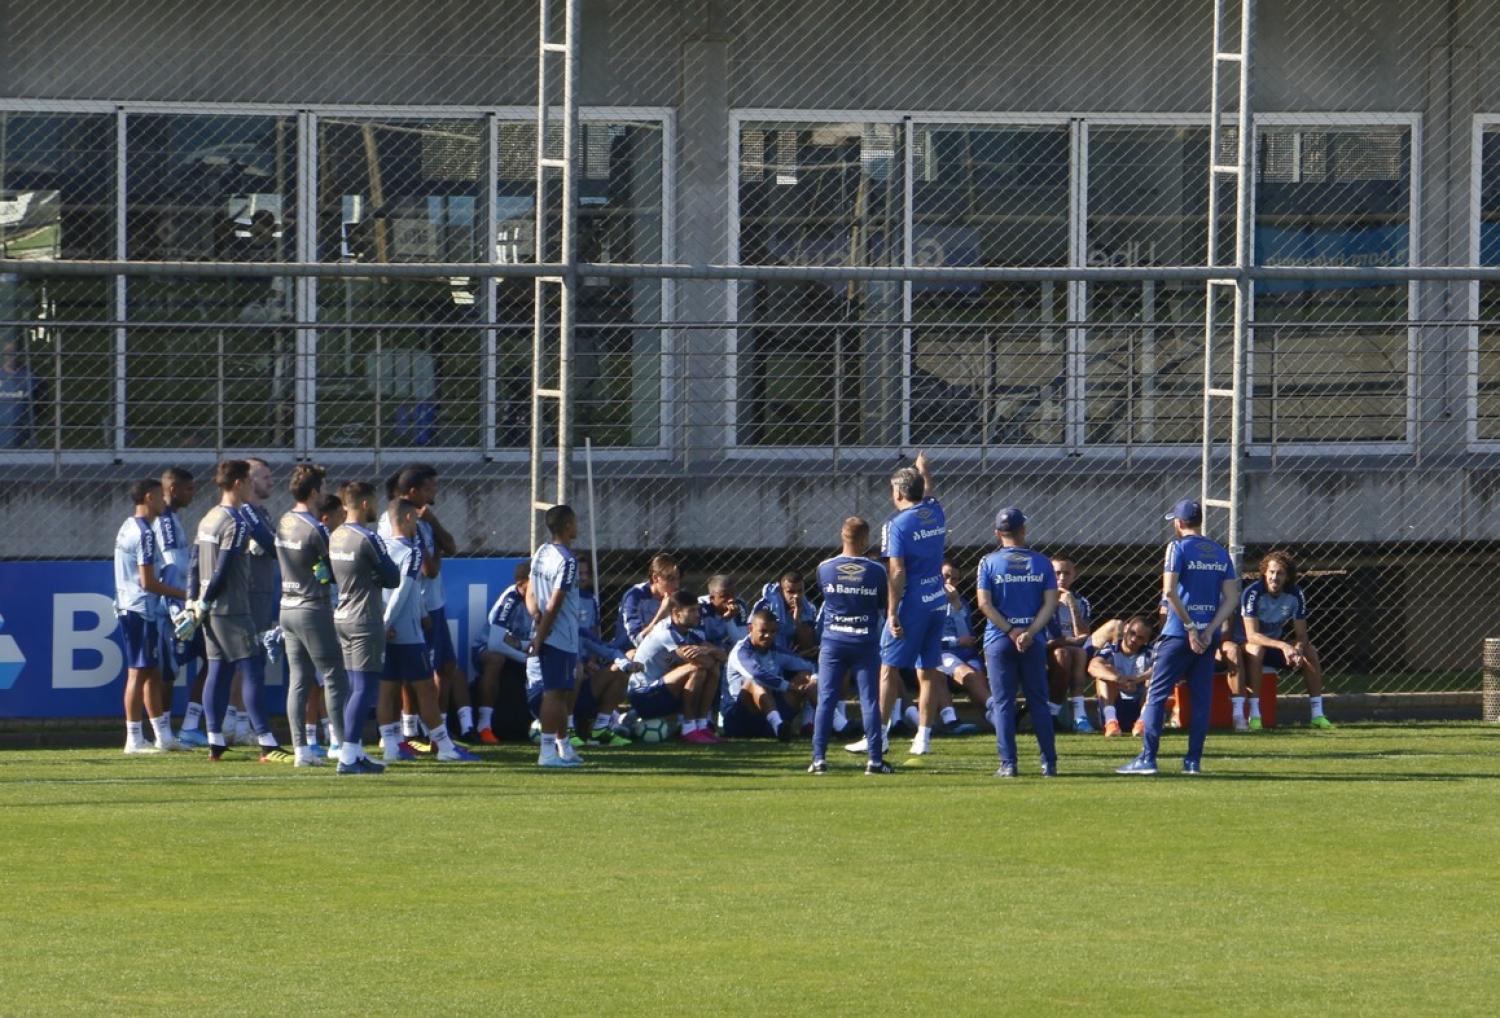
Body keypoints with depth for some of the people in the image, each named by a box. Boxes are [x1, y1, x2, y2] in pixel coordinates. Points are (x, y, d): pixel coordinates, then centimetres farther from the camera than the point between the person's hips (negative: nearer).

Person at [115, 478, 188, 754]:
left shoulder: (128, 528, 15)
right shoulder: (144, 534, -16)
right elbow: (148, 582, -19)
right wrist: (183, 594, -12)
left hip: (129, 606, 10)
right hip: (141, 609, -10)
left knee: (153, 673, 13)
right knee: (139, 673, -6)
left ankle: (163, 735, 18)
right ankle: (134, 739, -4)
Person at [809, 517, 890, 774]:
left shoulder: (825, 569, -6)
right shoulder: (876, 571, -8)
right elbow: (884, 604, 3)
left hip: (832, 642, 0)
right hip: (866, 644, 0)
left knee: (826, 700, 2)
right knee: (870, 701, 4)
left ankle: (819, 758, -3)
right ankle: (875, 759, 2)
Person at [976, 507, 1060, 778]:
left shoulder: (989, 562, -1)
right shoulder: (1041, 562, 3)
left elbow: (985, 604, -9)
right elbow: (1051, 602, -5)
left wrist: (1011, 631, -9)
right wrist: (1029, 633, -11)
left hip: (999, 641, -1)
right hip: (1034, 642, 1)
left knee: (1004, 703, 2)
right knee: (1038, 702, 9)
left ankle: (1008, 763, -3)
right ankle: (1049, 762, 8)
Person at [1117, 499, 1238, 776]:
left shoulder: (1179, 547, -6)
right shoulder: (1220, 552, 10)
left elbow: (1169, 590, -17)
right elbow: (1232, 598, 5)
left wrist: (1190, 627, -13)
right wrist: (1208, 631, -3)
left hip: (1179, 632, -5)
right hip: (1208, 635, 5)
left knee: (1156, 696, -1)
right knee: (1201, 698, 8)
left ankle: (1147, 759, -7)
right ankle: (1194, 761, 6)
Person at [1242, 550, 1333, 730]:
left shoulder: (1295, 594, -10)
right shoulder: (1253, 593, -25)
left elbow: (1301, 635, -8)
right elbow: (1252, 635, -33)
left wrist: (1297, 649, -32)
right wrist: (1283, 646, -44)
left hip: (1276, 644, 5)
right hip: (1249, 645, -5)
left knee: (1310, 651, -15)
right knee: (1256, 648, -38)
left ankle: (1317, 714, -12)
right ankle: (1254, 714, -38)